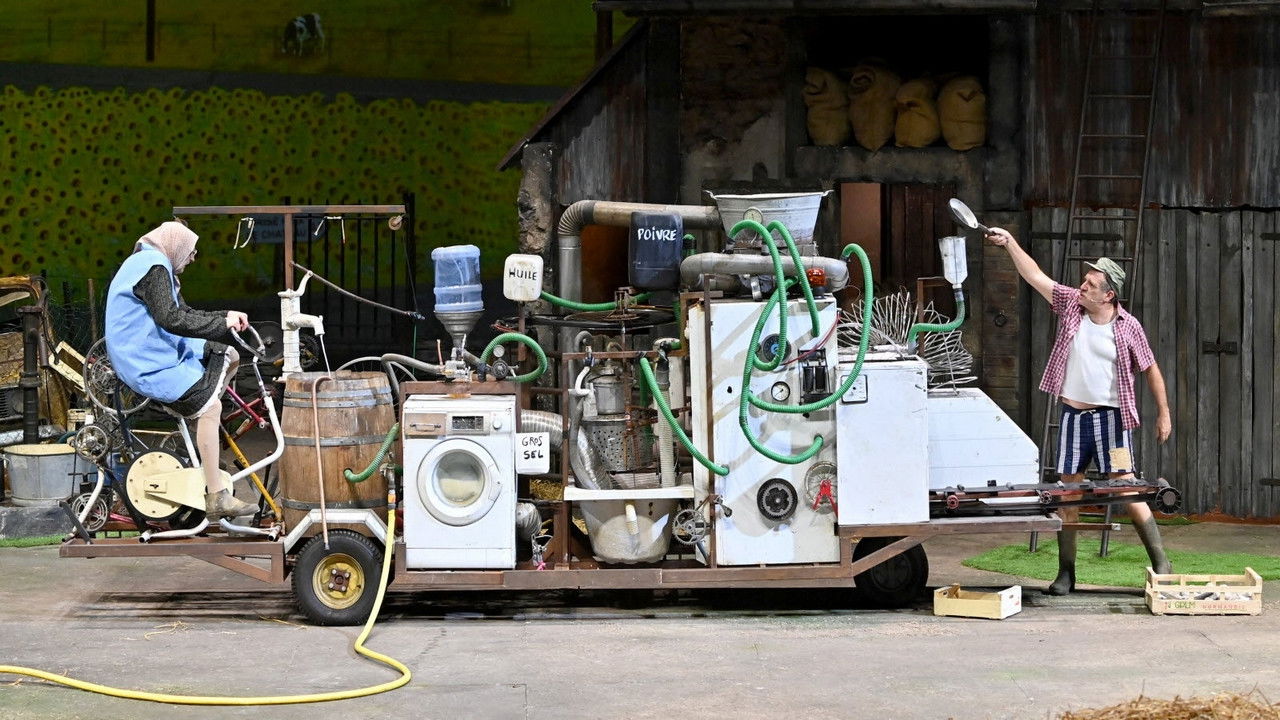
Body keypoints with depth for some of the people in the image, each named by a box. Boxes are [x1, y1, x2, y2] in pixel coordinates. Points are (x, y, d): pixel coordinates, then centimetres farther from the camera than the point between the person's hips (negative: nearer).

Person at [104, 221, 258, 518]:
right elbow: (171, 320, -26)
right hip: (148, 362, -11)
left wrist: (226, 316, 4)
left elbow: (185, 313, 19)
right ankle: (216, 496, -27)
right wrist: (222, 323, -20)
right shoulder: (153, 267, -15)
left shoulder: (154, 265, 20)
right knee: (210, 406, -23)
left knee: (228, 356, 14)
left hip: (160, 349, 11)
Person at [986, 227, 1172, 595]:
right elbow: (1034, 275, 2)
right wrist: (1010, 242, -6)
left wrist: (1164, 413, 4)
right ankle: (1066, 572, 12)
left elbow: (1150, 369, 3)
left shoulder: (1128, 326, -6)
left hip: (1111, 416, -4)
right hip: (1073, 415, 4)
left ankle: (1160, 562, 0)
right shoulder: (1070, 304, 1)